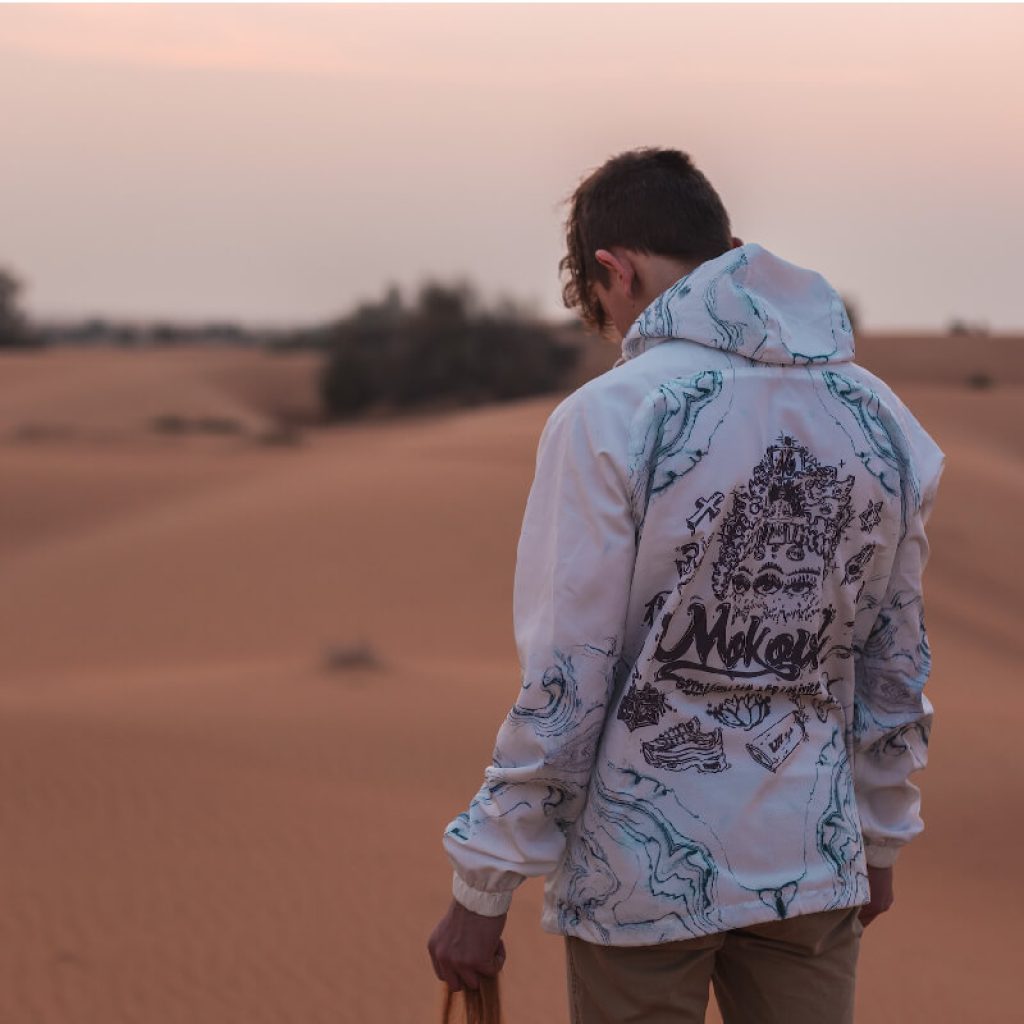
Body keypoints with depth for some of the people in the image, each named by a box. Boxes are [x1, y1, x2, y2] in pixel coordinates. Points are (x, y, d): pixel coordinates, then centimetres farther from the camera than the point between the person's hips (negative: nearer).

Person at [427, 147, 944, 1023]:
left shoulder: (609, 420, -14)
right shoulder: (880, 419, 1)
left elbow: (562, 687, -15)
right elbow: (896, 668, 10)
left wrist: (481, 892, -7)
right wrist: (880, 839, 23)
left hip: (643, 872, -4)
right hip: (810, 865, 4)